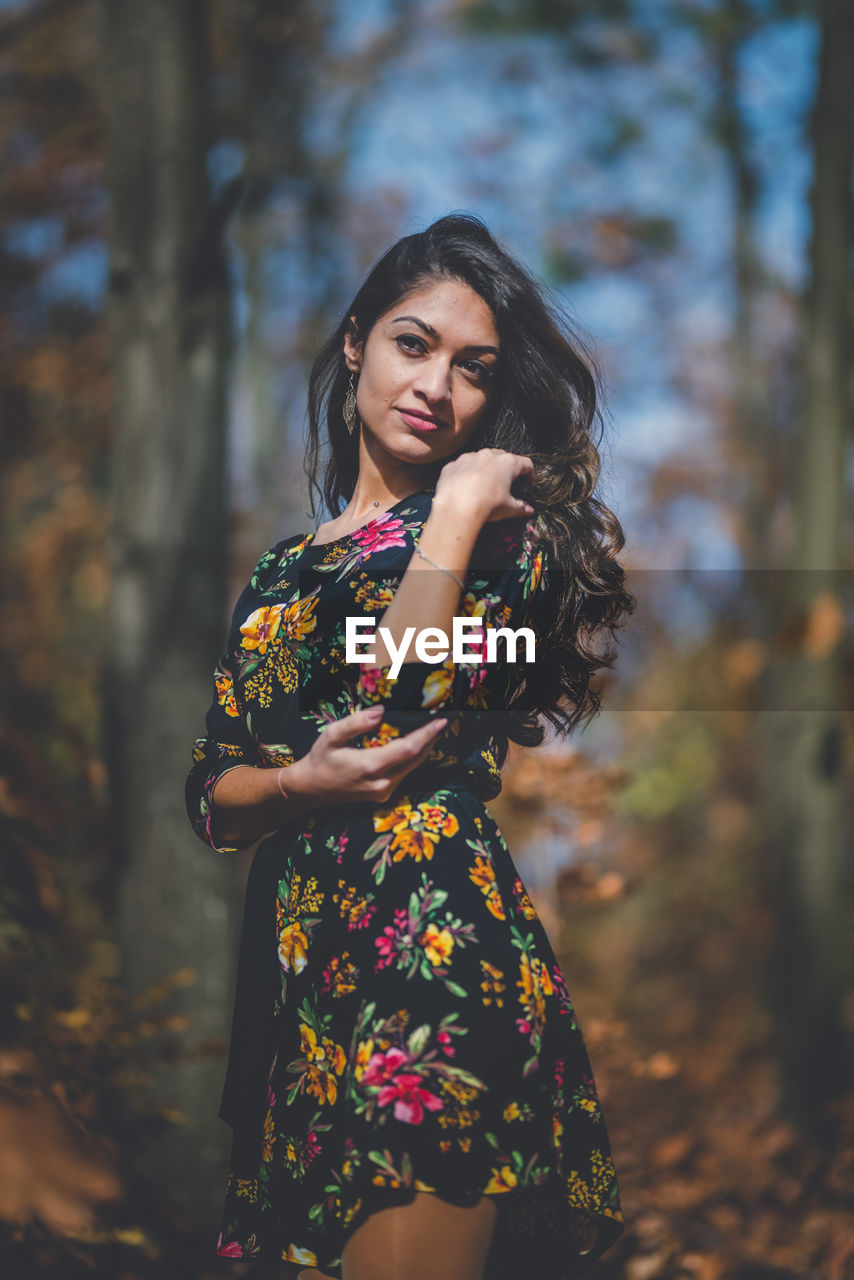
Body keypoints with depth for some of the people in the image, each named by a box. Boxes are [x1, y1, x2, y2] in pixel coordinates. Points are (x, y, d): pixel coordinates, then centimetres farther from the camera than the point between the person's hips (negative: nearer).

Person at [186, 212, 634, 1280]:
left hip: (433, 956, -6)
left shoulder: (503, 527, 3)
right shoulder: (285, 568, 19)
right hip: (291, 966, 6)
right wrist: (300, 784, -7)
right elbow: (209, 793, 14)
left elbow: (402, 705, -14)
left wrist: (460, 504, -8)